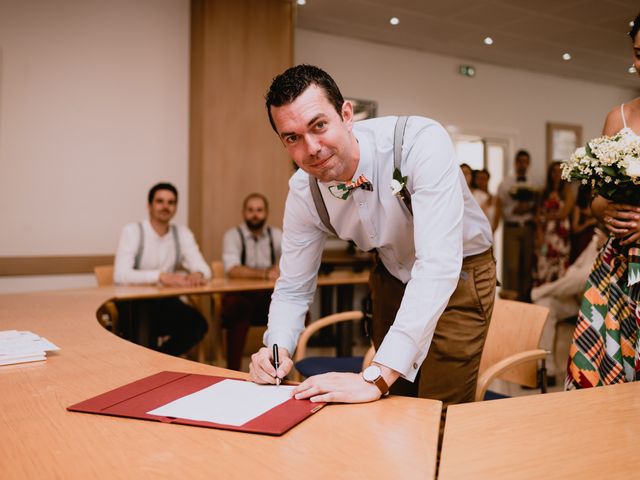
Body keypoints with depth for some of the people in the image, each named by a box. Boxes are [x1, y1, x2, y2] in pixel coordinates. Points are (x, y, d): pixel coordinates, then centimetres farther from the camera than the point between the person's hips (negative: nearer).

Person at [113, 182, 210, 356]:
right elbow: (120, 275, -21)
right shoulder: (132, 231, -8)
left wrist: (198, 275, -29)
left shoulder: (183, 233, 6)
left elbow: (204, 269, -3)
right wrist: (160, 276, -35)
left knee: (198, 324, -22)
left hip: (166, 302, 4)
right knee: (147, 322, -35)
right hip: (134, 304, -4)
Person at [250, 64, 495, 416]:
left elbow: (439, 263, -42)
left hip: (458, 275, -4)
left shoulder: (421, 143, -34)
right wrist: (278, 349, -26)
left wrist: (376, 378, -46)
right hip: (393, 277, 4)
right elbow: (293, 288, -6)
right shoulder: (303, 192, -17)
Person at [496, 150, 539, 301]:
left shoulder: (533, 186, 11)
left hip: (529, 228, 3)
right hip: (511, 227, -3)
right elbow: (499, 207, -2)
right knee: (511, 265, -9)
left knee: (527, 264, 5)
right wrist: (513, 211, -15)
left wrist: (530, 208, -6)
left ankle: (525, 297, 14)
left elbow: (537, 208, 14)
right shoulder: (505, 184, 3)